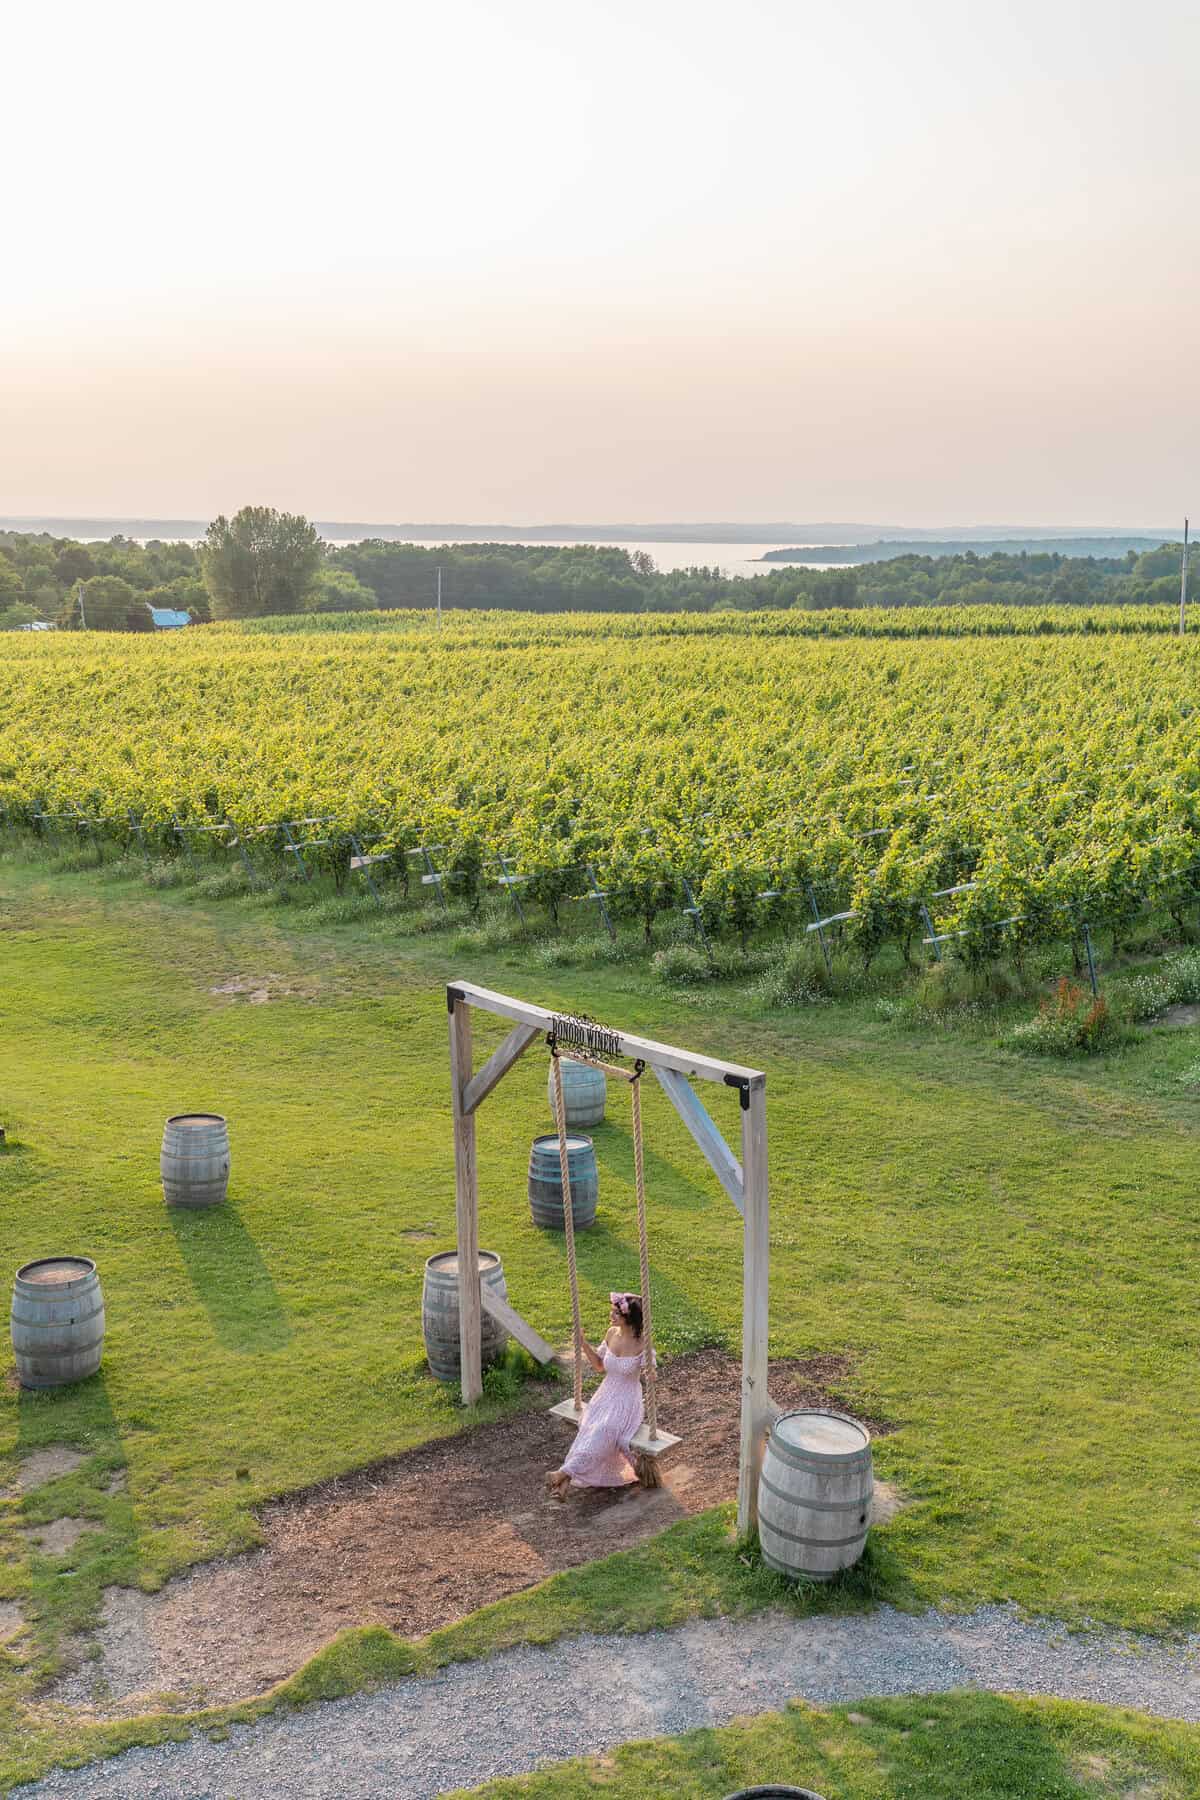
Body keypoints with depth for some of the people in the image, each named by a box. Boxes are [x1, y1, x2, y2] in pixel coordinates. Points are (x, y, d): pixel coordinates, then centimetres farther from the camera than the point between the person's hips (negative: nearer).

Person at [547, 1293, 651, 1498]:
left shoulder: (642, 1345, -16)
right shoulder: (611, 1333, 0)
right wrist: (585, 1345, 1)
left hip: (627, 1401, -4)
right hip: (606, 1395, 4)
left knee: (605, 1429, -30)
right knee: (589, 1427, -23)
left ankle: (566, 1473, -30)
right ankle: (565, 1481, -33)